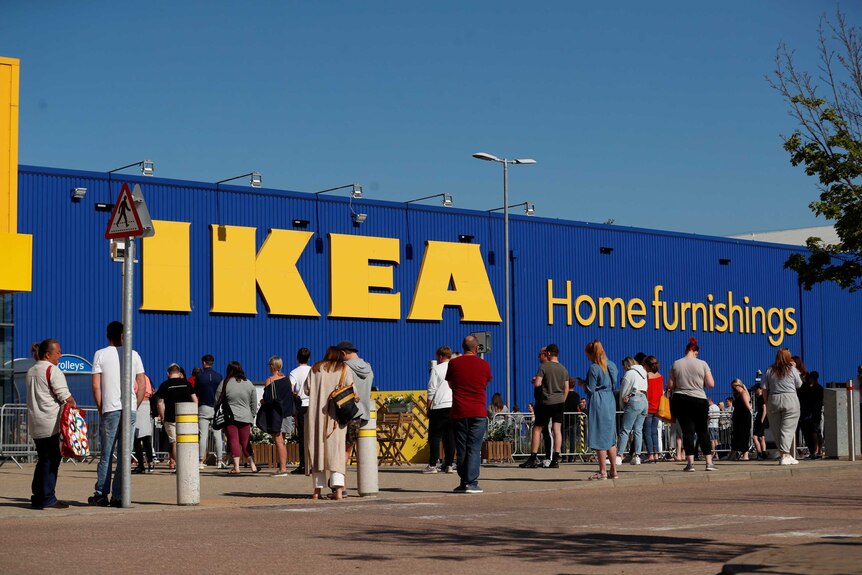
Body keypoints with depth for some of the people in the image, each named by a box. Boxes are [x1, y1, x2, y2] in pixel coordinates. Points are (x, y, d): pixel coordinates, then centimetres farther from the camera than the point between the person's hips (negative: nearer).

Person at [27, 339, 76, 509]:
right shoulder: (52, 370, -9)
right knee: (51, 460, -5)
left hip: (34, 423, 8)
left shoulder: (31, 371, 18)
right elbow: (65, 396, -15)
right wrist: (74, 406, 0)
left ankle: (38, 497, 14)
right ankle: (48, 499, -6)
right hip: (50, 422, -8)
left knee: (43, 459, 14)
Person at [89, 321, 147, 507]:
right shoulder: (133, 354, 8)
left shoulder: (100, 354, 2)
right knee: (124, 454, 3)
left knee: (106, 453, 7)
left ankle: (101, 495, 9)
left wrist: (100, 408, 5)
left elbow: (96, 385, -4)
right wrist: (135, 406, 12)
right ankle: (118, 496, 2)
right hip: (130, 409, 1)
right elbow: (142, 385, 5)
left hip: (110, 409, -1)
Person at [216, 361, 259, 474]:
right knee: (245, 442, 11)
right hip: (245, 418, 3)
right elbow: (254, 404, 12)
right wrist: (252, 417, 21)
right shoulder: (249, 384, 8)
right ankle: (253, 466, 10)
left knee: (233, 441, -4)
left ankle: (236, 467, -9)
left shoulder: (224, 384, -1)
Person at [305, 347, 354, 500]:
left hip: (316, 414, 1)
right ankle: (338, 488, -16)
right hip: (336, 415, -1)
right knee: (335, 449, -3)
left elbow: (307, 389, 4)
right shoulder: (345, 369, 4)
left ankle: (317, 489, 6)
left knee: (316, 449, 6)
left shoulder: (316, 368, 9)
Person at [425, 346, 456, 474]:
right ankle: (449, 464, 6)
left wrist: (428, 408, 2)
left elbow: (431, 391, -5)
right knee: (451, 436, 7)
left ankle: (432, 465, -1)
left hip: (439, 407, -4)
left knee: (435, 436, 1)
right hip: (455, 407, 4)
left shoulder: (436, 369, -3)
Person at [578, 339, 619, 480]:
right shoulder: (612, 365, 9)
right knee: (610, 437, 12)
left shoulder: (594, 368, -13)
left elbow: (590, 390, -12)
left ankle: (603, 471, -2)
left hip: (598, 403, -7)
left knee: (599, 438, -3)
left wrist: (582, 383, 7)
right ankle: (614, 470, 14)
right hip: (611, 401, 7)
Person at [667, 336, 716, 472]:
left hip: (680, 401, 1)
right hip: (699, 400, -1)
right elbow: (711, 384, -4)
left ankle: (690, 462, -6)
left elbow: (670, 385, 2)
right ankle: (709, 462, 6)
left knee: (687, 431, 1)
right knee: (703, 431, 9)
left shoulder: (676, 364, 0)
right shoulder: (702, 364, -4)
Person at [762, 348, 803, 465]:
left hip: (773, 400, 2)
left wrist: (767, 403, 10)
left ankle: (785, 454, 15)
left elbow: (764, 389, 3)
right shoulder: (792, 370, -2)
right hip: (790, 400, -2)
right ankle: (785, 456, -11)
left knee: (776, 429, 10)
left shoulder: (769, 371, 5)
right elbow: (799, 385, 11)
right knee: (787, 429, -3)